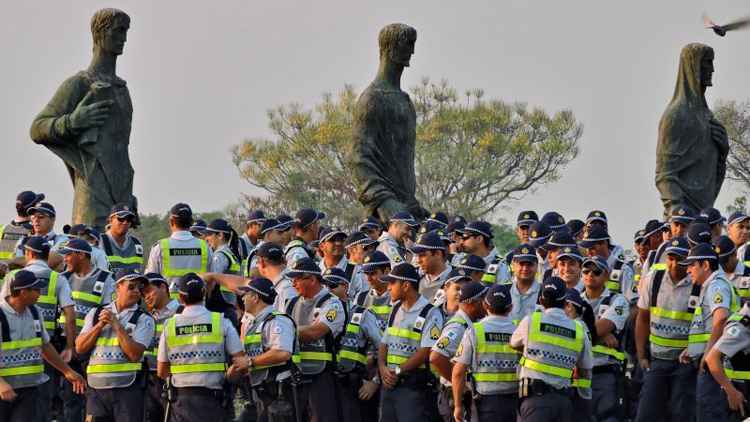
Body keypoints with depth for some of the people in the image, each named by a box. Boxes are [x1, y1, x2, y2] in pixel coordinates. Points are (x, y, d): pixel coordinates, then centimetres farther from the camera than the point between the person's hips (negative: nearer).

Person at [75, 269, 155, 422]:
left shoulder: (143, 319, 3)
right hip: (96, 388, 3)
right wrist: (100, 325, -3)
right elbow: (80, 348, 8)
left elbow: (134, 354, -10)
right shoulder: (96, 313, 14)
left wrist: (116, 324, -8)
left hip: (127, 390, -3)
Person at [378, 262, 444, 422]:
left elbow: (426, 352, -16)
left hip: (415, 386, -8)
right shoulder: (396, 310, 15)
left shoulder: (430, 313, -10)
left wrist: (397, 371, -13)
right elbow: (384, 344, 16)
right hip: (389, 383, 8)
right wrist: (383, 368, -3)